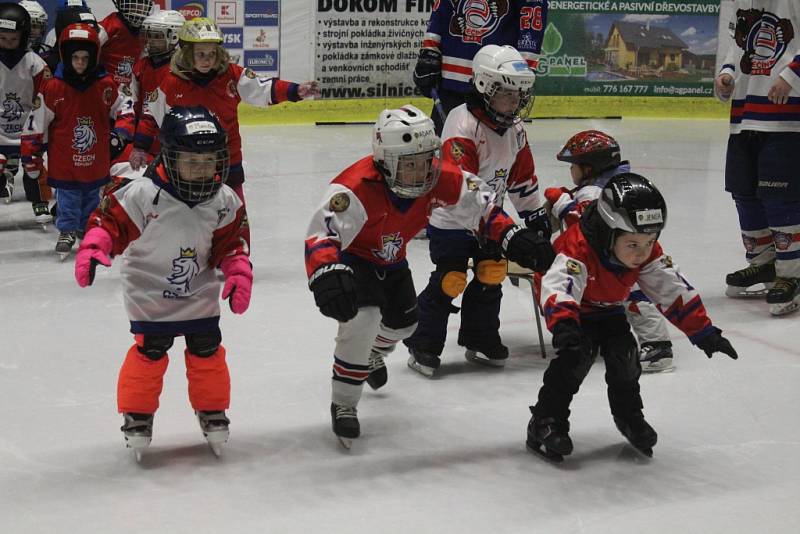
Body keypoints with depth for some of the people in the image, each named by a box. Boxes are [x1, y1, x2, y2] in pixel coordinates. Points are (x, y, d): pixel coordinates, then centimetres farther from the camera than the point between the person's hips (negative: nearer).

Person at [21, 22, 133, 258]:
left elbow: (123, 106, 13)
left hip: (96, 161, 3)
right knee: (68, 198, 5)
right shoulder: (53, 88, -11)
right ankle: (67, 231, 21)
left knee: (92, 197, 18)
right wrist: (31, 156, -4)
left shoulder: (105, 86, -4)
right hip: (64, 162, -3)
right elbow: (36, 123, -5)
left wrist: (123, 127, -6)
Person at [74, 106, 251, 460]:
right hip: (150, 296, -3)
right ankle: (137, 415, 17)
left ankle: (212, 411, 28)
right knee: (149, 353, -2)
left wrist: (239, 274, -10)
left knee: (207, 352, 8)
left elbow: (232, 242, 2)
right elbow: (108, 221, -17)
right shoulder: (141, 195, -22)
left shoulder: (224, 201, -8)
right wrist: (92, 249, -33)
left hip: (200, 296, 4)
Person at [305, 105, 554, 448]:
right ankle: (343, 405, -9)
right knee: (363, 319, -29)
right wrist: (327, 276, -69)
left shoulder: (441, 179, -25)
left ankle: (372, 355, 62)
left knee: (403, 322, 24)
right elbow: (321, 234, -51)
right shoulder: (357, 187, -42)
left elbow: (479, 205, -9)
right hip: (350, 258, -7)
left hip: (390, 259, 7)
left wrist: (514, 238, -21)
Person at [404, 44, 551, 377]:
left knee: (491, 276, 9)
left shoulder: (513, 128, 2)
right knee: (450, 281, -7)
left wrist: (535, 214, 15)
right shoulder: (463, 125, -25)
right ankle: (423, 344, 7)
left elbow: (522, 174, 14)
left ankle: (480, 339, 27)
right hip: (451, 220, -8)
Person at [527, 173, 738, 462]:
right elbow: (558, 287, -53)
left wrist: (703, 332, -15)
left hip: (609, 309, 5)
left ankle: (628, 415, 15)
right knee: (579, 351, -26)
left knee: (624, 351, -11)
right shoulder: (578, 249, -40)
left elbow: (674, 290, -13)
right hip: (572, 306, -5)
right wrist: (563, 325, -72)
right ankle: (545, 421, -15)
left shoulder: (648, 254, -21)